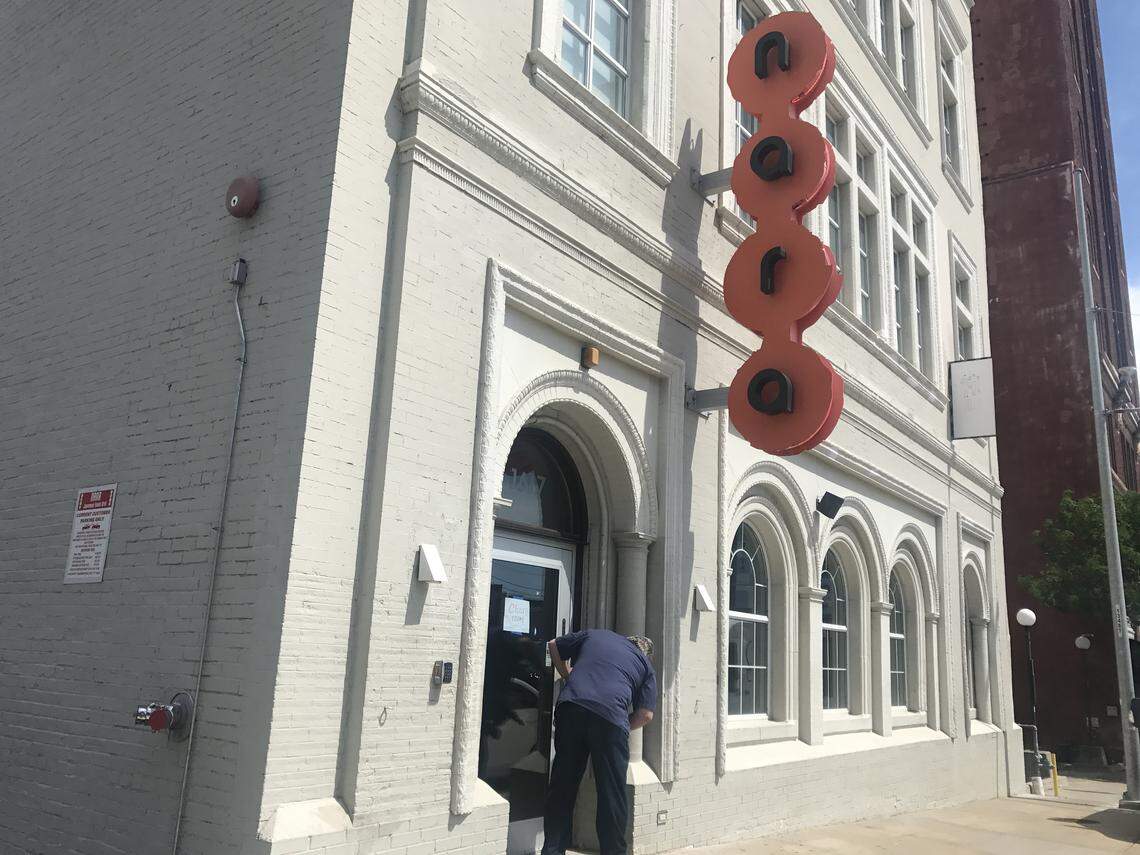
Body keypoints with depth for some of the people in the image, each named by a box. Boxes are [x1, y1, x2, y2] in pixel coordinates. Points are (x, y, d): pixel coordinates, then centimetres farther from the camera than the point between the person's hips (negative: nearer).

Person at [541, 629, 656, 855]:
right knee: (612, 795, 9)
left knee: (562, 787, 13)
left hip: (571, 705, 2)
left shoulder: (594, 635, 27)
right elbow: (646, 715, 12)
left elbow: (554, 646, 31)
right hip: (610, 716, -2)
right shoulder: (646, 666, 22)